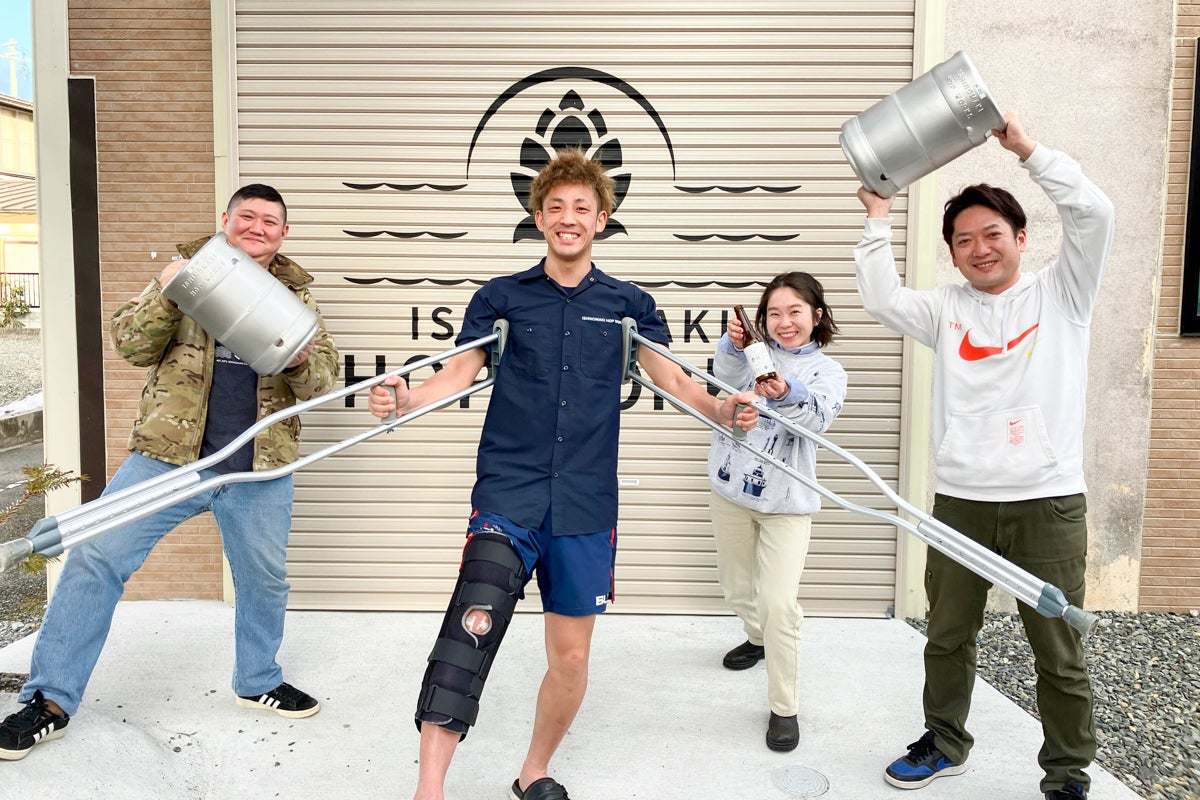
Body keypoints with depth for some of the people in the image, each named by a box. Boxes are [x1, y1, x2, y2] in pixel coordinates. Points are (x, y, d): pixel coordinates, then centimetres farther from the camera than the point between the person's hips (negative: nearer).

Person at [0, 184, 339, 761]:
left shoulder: (295, 293, 9)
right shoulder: (188, 273, 5)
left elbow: (323, 378, 3)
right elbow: (129, 346, -1)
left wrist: (301, 361, -20)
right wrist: (166, 297, -19)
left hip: (259, 470, 2)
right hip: (168, 455, -1)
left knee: (265, 578, 12)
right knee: (96, 558, -5)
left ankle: (258, 682, 36)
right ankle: (50, 700, 10)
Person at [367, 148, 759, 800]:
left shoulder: (628, 304, 11)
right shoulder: (501, 298, 8)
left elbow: (671, 377, 4)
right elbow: (460, 372, 0)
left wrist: (720, 409, -16)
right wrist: (405, 399, -20)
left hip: (586, 505, 2)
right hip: (508, 494, -2)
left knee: (571, 655, 10)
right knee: (473, 621, -26)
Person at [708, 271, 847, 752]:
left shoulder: (827, 371, 1)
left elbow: (819, 416, -20)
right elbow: (728, 378, -17)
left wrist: (788, 394, -42)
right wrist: (733, 344, -38)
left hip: (786, 500, -3)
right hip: (731, 488, 3)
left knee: (779, 604, -10)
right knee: (735, 584, 19)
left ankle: (784, 707, 5)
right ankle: (758, 638, 50)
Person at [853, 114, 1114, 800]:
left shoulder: (1061, 294, 3)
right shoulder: (946, 309, 9)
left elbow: (1094, 214, -11)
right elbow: (882, 300, -6)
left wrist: (1027, 148, -11)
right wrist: (879, 216, -2)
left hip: (1049, 504, -2)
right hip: (961, 503, 3)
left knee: (1059, 652, 7)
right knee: (948, 636, 16)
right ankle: (946, 744, 36)